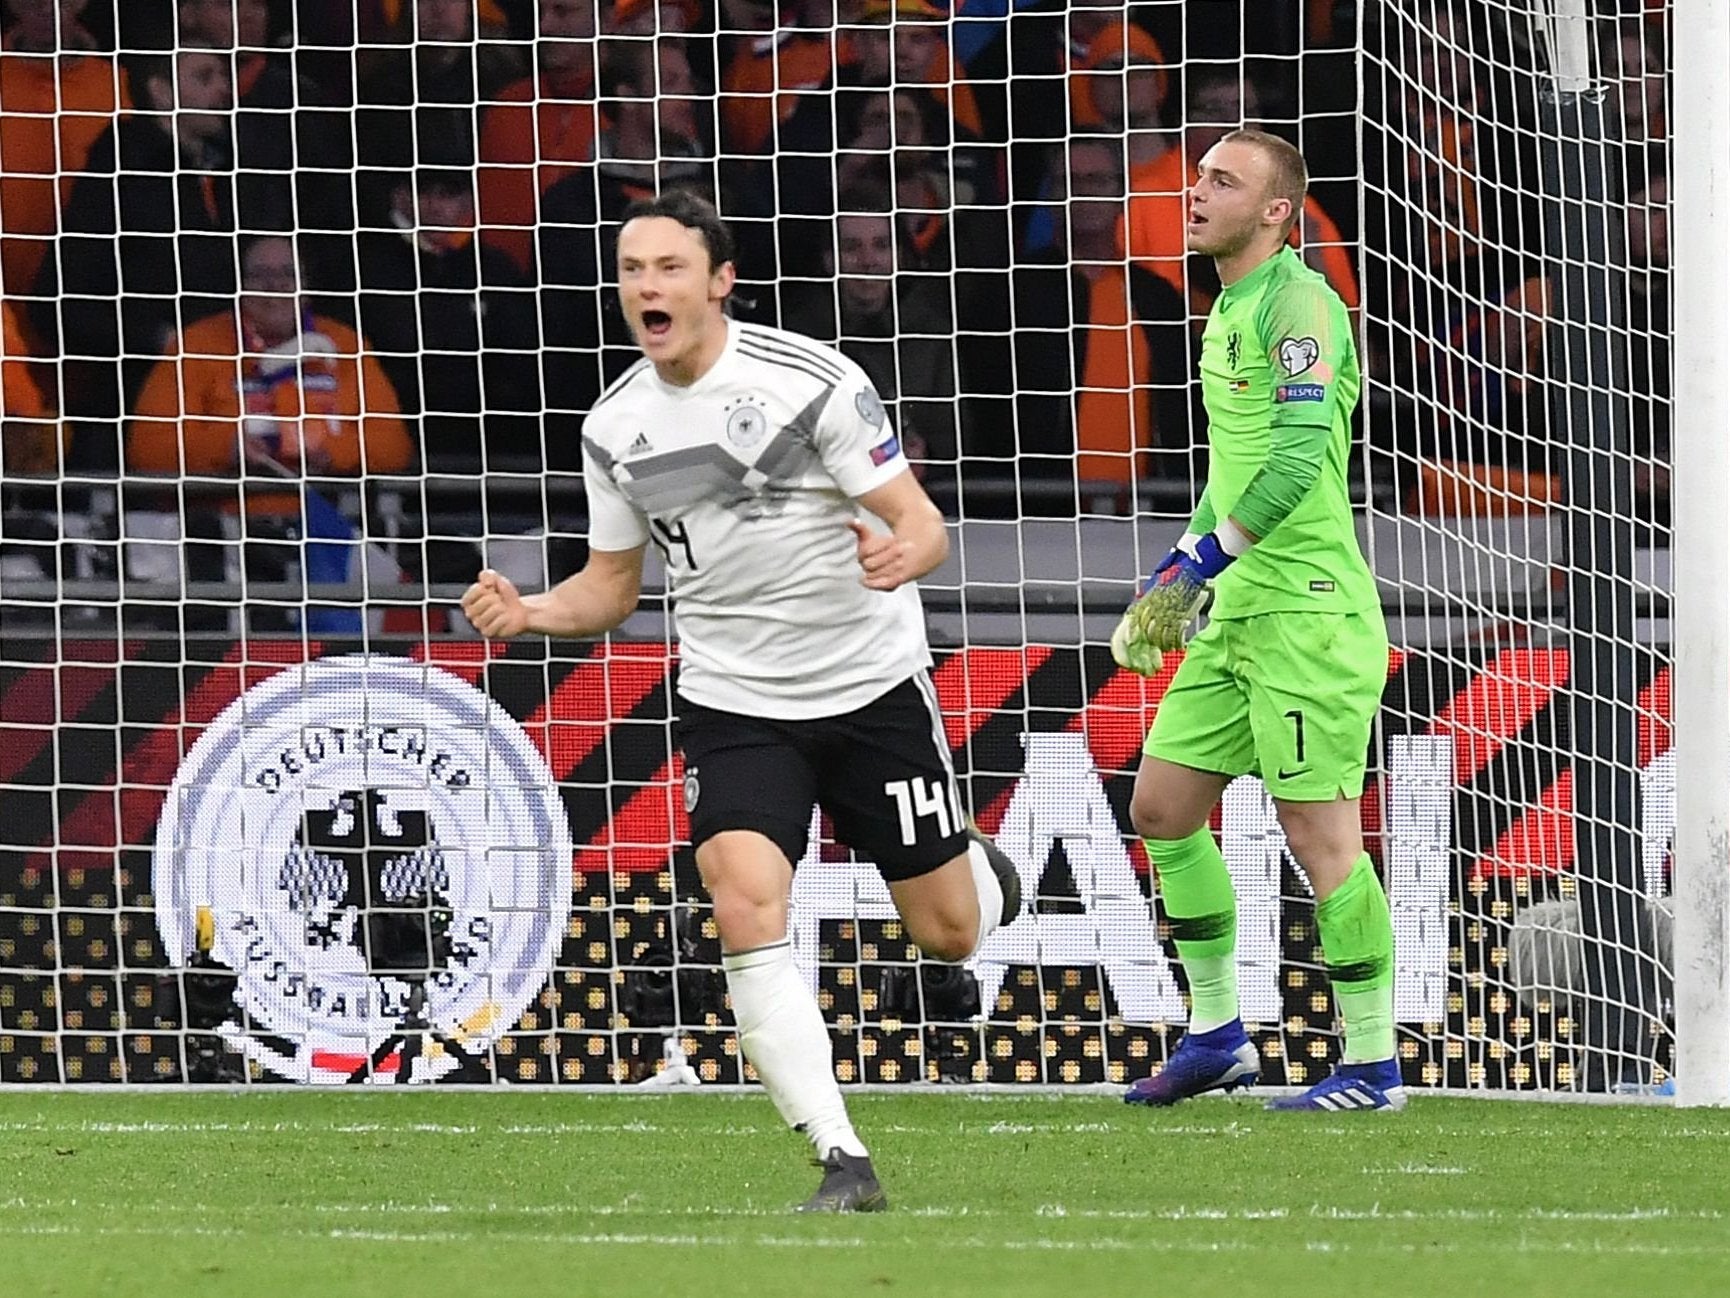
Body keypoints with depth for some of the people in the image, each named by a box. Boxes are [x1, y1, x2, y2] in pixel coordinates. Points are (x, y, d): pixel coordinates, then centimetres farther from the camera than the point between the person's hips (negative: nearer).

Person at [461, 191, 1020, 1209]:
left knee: (947, 934, 7)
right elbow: (613, 587, 10)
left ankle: (981, 869, 47)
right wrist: (528, 614, -10)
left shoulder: (812, 381, -16)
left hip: (873, 685, -2)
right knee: (745, 908, -22)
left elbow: (924, 524, -16)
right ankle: (844, 1162, -18)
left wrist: (904, 555, -40)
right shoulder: (615, 429, 0)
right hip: (735, 705, 3)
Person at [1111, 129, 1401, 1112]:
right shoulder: (1230, 312, 18)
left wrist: (1202, 562, -19)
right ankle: (1217, 1036, 21)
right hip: (1237, 615, 10)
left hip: (1306, 607, -10)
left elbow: (1298, 458, -21)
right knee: (1163, 808, 11)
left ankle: (1373, 1067, -2)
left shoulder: (1298, 302, -12)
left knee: (1319, 832, -8)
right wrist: (1178, 575, 20)